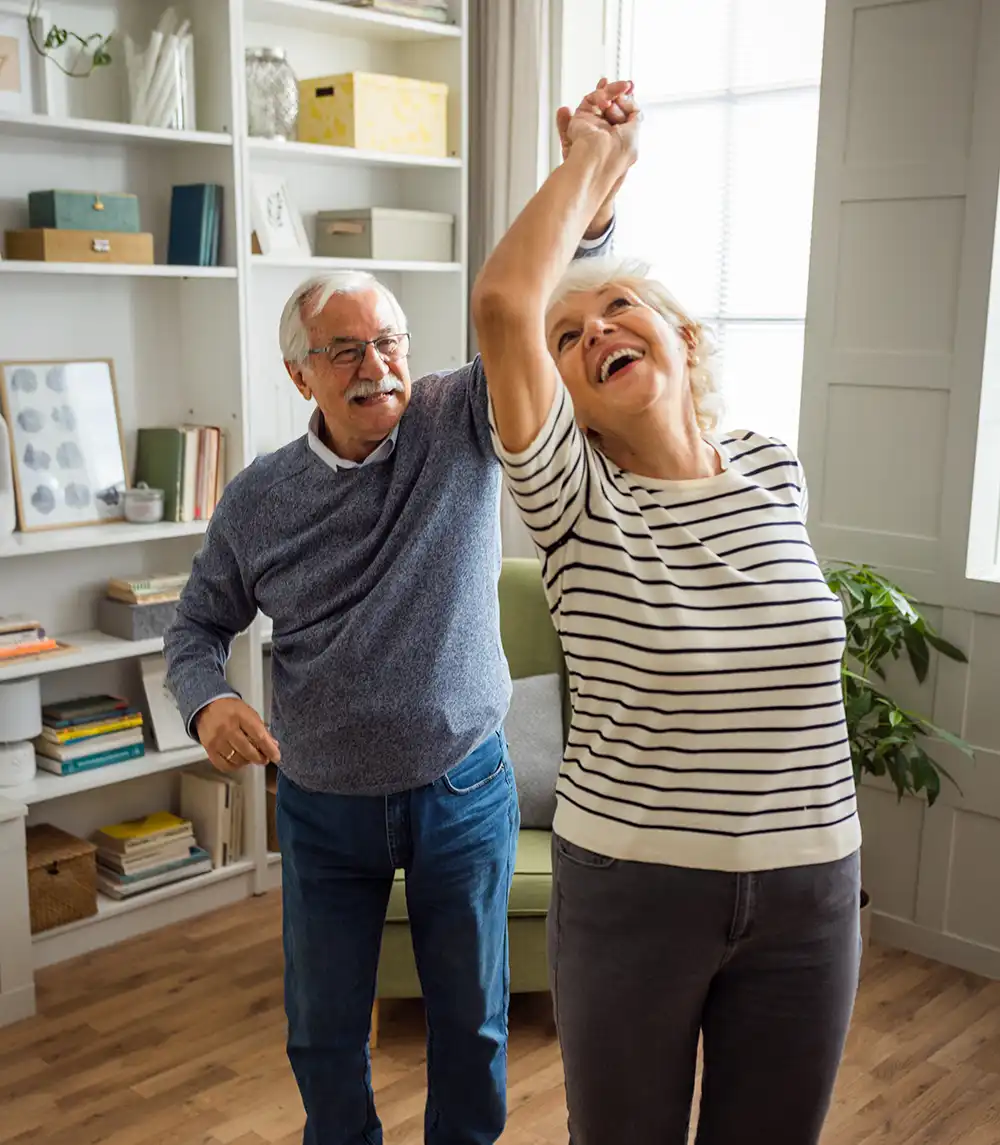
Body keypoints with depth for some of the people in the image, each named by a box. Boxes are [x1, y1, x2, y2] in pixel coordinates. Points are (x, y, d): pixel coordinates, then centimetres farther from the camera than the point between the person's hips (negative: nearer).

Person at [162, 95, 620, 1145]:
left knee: (470, 1021, 17)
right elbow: (199, 624, 6)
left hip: (463, 791, -1)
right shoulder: (257, 498, -4)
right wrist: (207, 702, -16)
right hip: (323, 806, 2)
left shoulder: (464, 425, -10)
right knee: (324, 1031, 17)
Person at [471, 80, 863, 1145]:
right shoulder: (576, 499, -13)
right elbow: (502, 303, -26)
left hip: (806, 892, 3)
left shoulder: (776, 474, -2)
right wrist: (595, 157, -15)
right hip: (630, 888, -3)